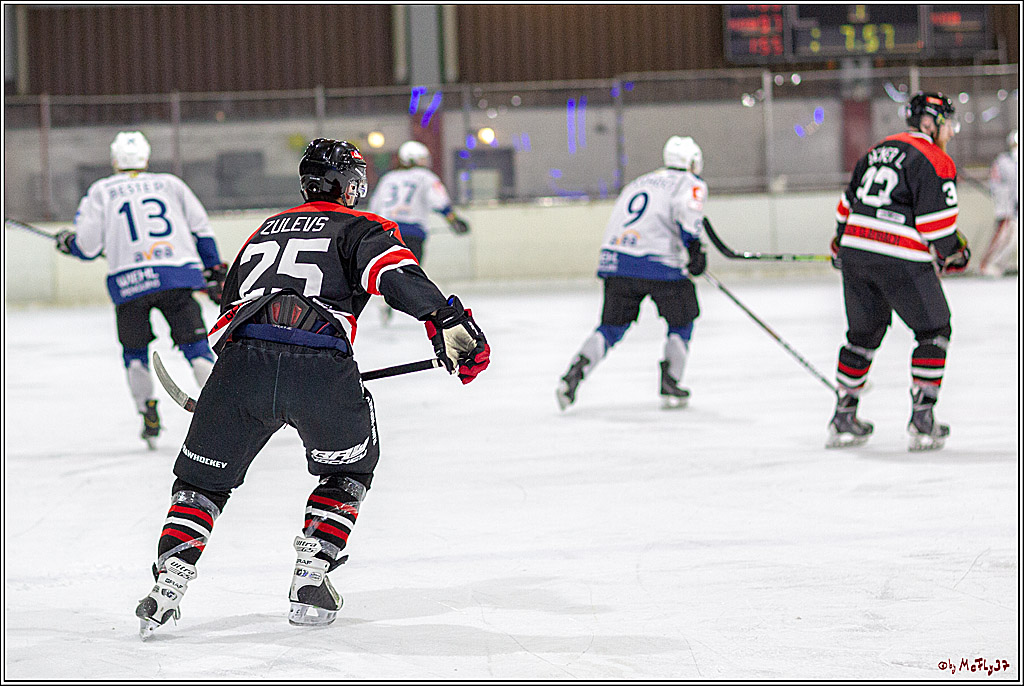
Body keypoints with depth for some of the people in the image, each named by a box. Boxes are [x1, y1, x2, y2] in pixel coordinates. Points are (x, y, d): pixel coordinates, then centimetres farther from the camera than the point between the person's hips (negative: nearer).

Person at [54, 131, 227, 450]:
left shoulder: (101, 191, 13)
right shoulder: (170, 184, 19)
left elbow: (87, 246, 7)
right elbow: (201, 229, 16)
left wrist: (67, 241, 28)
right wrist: (214, 272, 23)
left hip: (130, 280, -1)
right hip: (178, 275, 1)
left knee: (134, 350, 17)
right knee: (194, 343, 4)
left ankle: (149, 418, 12)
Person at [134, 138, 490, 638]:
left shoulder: (265, 231, 34)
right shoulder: (360, 227, 18)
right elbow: (396, 274, -3)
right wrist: (450, 321, -16)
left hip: (242, 355, 3)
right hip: (321, 365, -3)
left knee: (203, 478, 19)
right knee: (349, 467, 24)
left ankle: (167, 588, 3)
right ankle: (309, 579, 14)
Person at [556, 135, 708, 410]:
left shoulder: (640, 182, 28)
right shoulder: (691, 183, 8)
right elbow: (687, 210, -15)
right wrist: (695, 247, -22)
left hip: (615, 261, 5)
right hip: (657, 263, -5)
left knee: (612, 326, 14)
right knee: (681, 320, 15)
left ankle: (574, 373, -6)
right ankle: (670, 385, 9)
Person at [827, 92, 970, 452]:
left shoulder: (877, 150, 18)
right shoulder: (935, 161, -5)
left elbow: (847, 205, 24)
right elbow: (937, 224, -11)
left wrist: (841, 244, 37)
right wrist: (955, 252, 6)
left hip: (855, 250, 7)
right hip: (901, 260, -7)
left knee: (864, 333, 20)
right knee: (933, 330, 7)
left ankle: (843, 419, 23)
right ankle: (922, 420, 1)